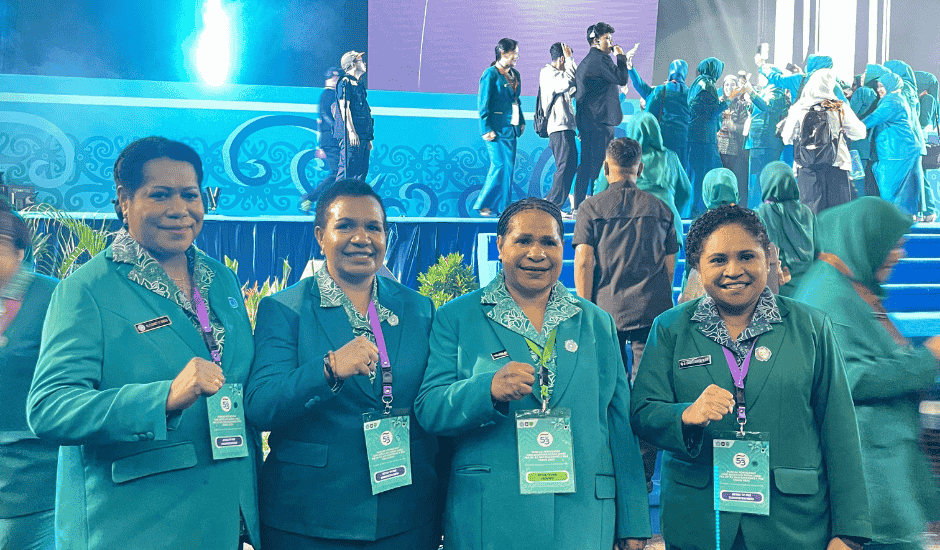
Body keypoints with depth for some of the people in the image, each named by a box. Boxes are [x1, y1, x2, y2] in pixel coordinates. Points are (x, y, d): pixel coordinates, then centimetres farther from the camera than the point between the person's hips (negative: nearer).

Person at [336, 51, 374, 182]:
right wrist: (351, 131, -21)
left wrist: (369, 137, 21)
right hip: (352, 135, -9)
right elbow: (344, 107, -13)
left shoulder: (360, 84, 23)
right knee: (347, 169, -10)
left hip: (363, 135, 9)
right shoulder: (345, 82, -4)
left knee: (362, 170, 7)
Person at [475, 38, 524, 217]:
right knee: (500, 165, -13)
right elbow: (483, 103, -9)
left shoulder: (514, 74, 16)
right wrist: (486, 129, -14)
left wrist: (521, 121, 18)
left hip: (511, 127, 8)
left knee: (509, 166, 6)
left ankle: (502, 206, 13)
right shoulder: (491, 74, -7)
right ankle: (484, 205, -4)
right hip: (497, 127, -8)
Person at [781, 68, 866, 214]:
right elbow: (859, 133, 5)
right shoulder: (840, 108, -2)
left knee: (810, 212, 4)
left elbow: (787, 139, 5)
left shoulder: (798, 109, -3)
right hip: (836, 165, 0)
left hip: (807, 168, 0)